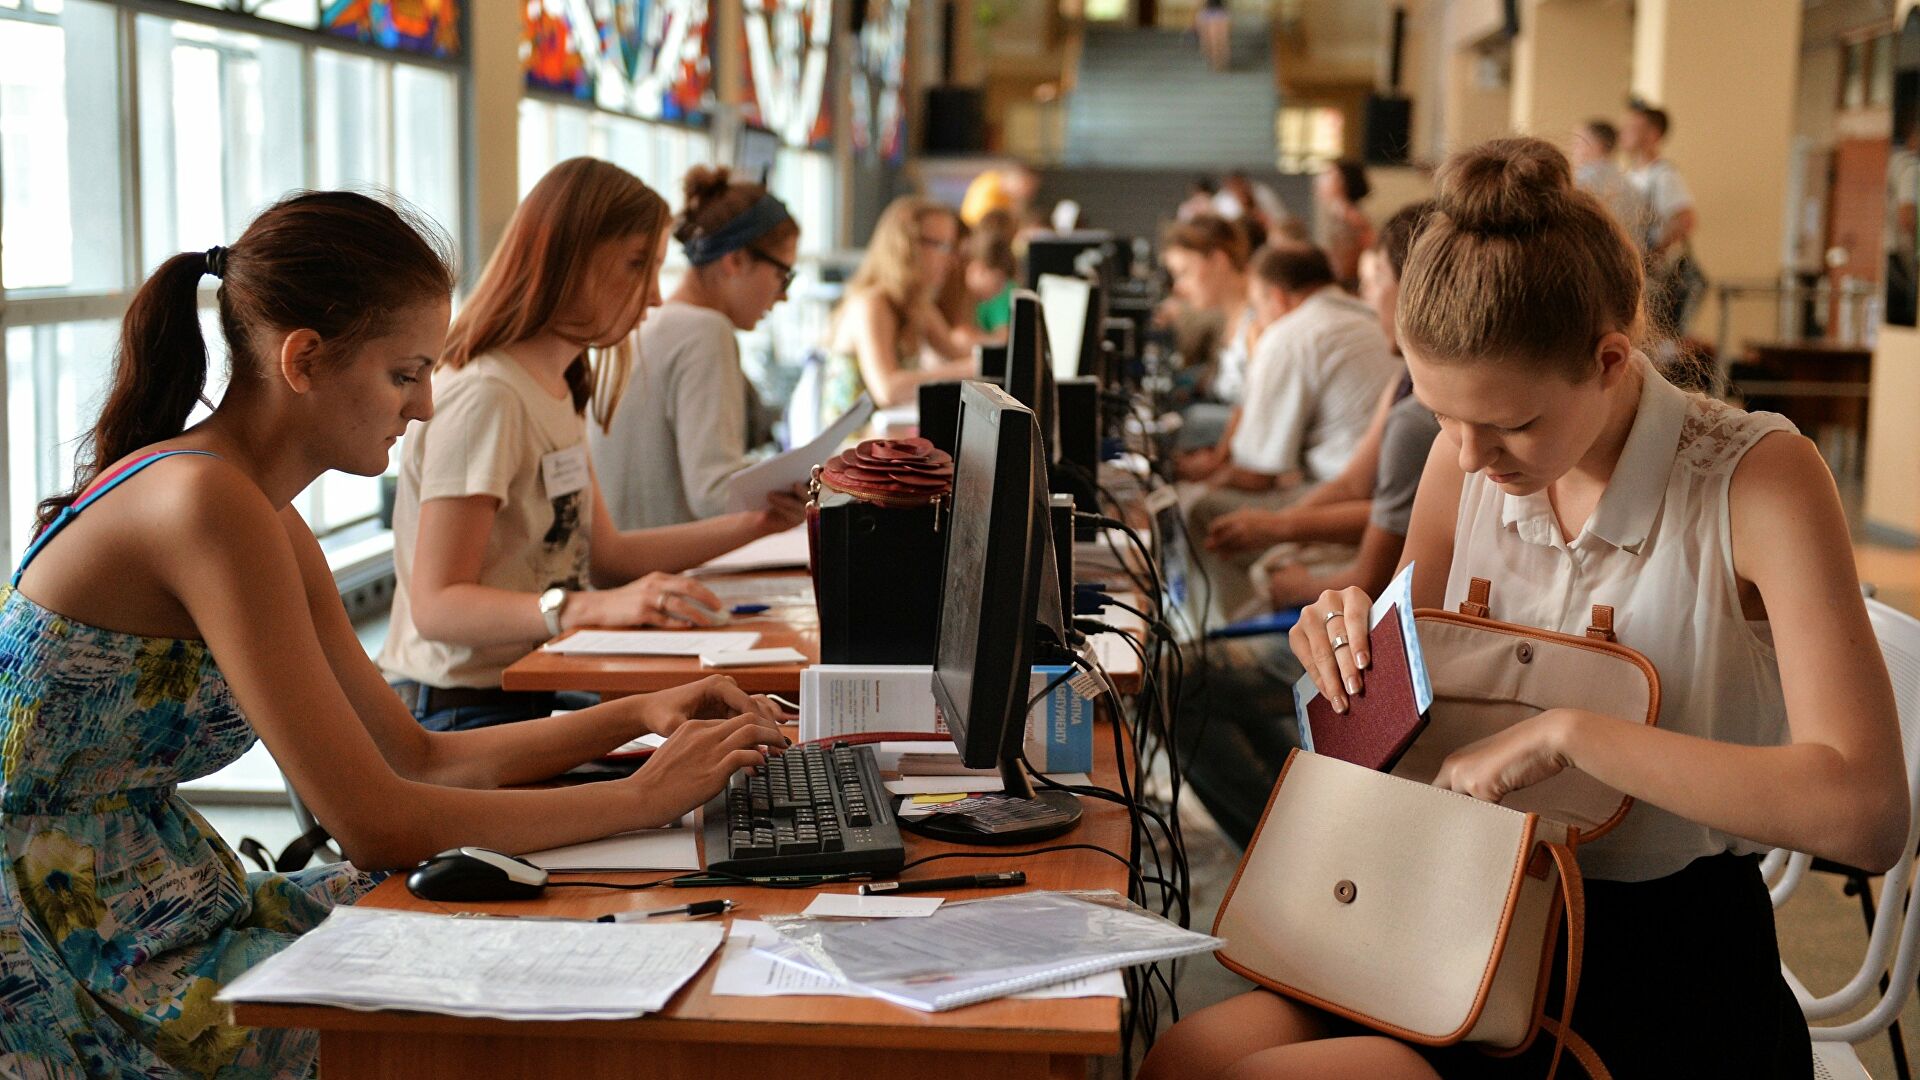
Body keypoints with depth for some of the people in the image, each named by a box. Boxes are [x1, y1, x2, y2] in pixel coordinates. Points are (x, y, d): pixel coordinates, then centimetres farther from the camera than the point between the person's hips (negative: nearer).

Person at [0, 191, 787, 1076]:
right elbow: (377, 824, -23)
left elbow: (415, 756, 14)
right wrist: (644, 798, -14)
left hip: (149, 917, 9)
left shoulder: (272, 527, 7)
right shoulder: (205, 506, -23)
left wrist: (635, 717, 4)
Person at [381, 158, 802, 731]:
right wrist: (597, 607, -34)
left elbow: (605, 555, 18)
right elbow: (436, 606, -22)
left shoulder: (559, 390, 14)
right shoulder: (484, 397, -17)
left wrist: (752, 523, 11)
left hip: (530, 698, 9)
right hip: (457, 714, -9)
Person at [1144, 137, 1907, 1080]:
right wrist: (1357, 643, -7)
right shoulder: (1467, 455, 1)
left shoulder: (1758, 478, -15)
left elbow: (1864, 813, -26)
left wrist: (1568, 733, -28)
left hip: (1670, 989, -5)